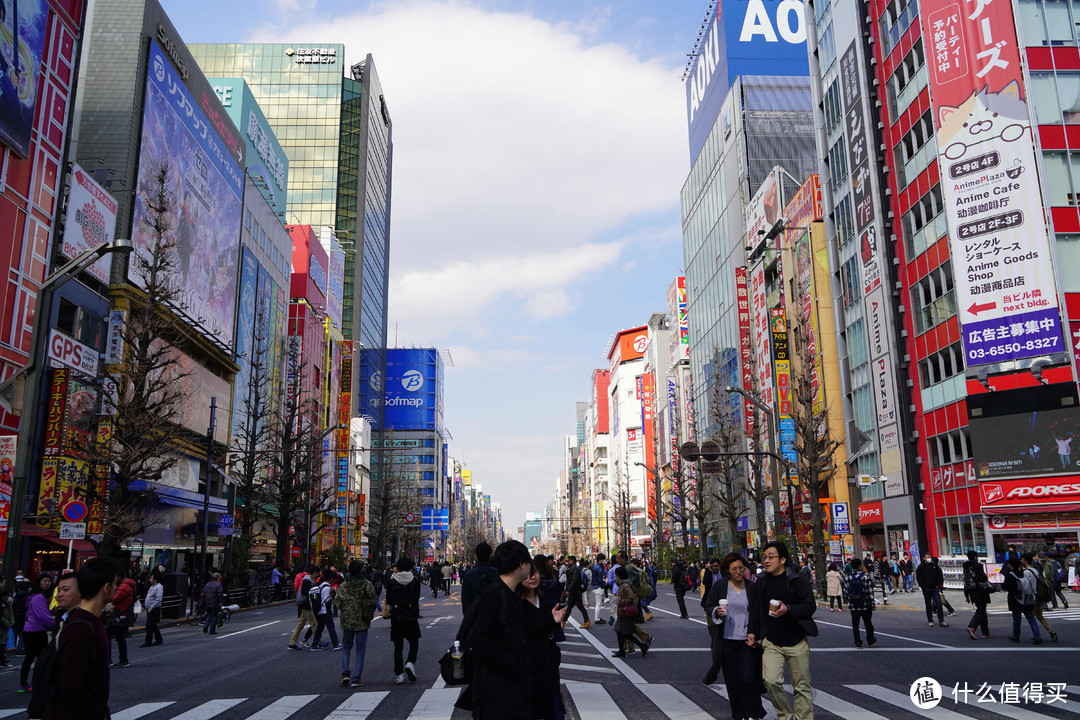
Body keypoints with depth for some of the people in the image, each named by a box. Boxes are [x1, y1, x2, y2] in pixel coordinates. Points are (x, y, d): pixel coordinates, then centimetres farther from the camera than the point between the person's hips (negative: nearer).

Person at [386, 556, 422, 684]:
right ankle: (410, 663, -9)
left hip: (397, 616, 0)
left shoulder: (392, 581, -5)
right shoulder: (415, 580, -5)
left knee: (398, 646, 7)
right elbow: (417, 597, 5)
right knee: (414, 642, 14)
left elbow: (388, 601, 2)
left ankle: (399, 674, 6)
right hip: (411, 616, 0)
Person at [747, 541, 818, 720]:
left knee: (802, 686, 5)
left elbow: (810, 607, -10)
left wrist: (788, 610, -24)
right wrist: (752, 630, 9)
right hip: (771, 643, 2)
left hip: (797, 643, -2)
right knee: (771, 681, -13)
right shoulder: (761, 582, 7)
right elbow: (755, 609, 16)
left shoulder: (797, 580, -5)